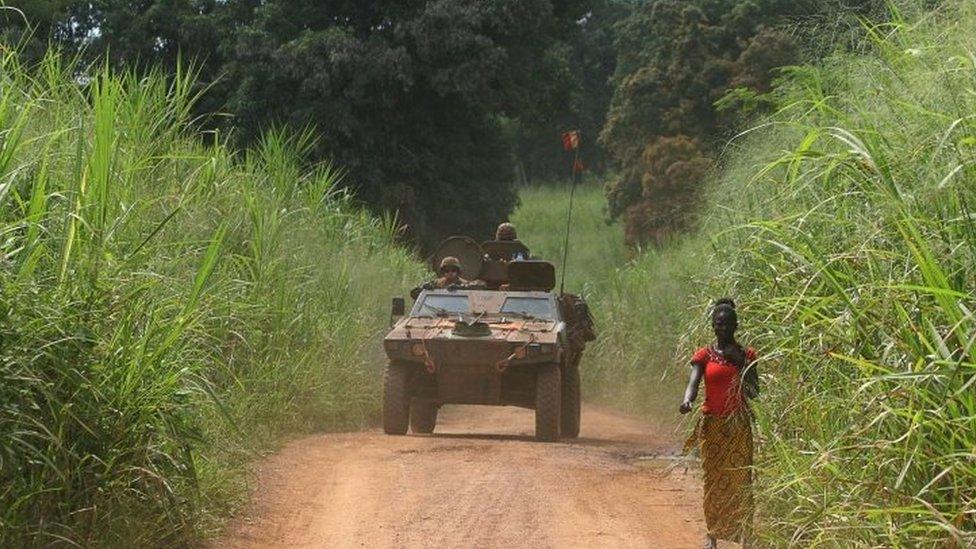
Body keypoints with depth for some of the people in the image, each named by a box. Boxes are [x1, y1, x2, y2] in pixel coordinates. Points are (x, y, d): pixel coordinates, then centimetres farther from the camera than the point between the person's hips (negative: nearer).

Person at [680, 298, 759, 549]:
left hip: (739, 425, 0)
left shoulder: (746, 355, 6)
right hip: (712, 424, 0)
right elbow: (693, 382, -10)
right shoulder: (704, 356, 4)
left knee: (741, 479, -4)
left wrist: (740, 363, -8)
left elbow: (754, 392, 0)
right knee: (713, 479, 1)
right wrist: (687, 400, -32)